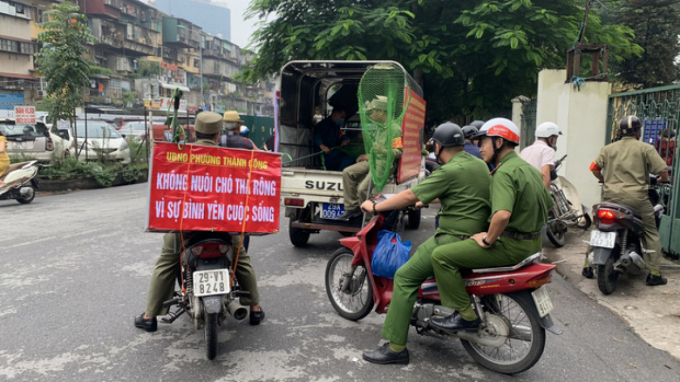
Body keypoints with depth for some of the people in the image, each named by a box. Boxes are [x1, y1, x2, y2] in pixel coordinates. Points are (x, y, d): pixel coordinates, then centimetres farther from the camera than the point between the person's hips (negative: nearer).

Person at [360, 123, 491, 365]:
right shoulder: (478, 164, 11)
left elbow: (411, 195, -17)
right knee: (420, 252, 29)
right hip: (476, 233, 10)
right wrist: (426, 201, 34)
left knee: (405, 277, -7)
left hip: (454, 238, -10)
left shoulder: (451, 171, -17)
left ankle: (396, 347, -7)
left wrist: (375, 207, -7)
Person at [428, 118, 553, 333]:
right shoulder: (529, 169, 13)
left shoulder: (504, 172, -19)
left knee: (441, 256, -13)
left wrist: (487, 240, -20)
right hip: (532, 243, 10)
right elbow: (548, 205, 23)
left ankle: (465, 316, -9)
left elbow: (502, 214, -34)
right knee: (464, 244, 32)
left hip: (510, 245, -10)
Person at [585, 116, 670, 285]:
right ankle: (654, 274, 8)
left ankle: (588, 266, 16)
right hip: (636, 198, -3)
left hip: (610, 196, 3)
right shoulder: (646, 148, 1)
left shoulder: (608, 148, 10)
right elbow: (663, 170, -6)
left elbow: (594, 168, 5)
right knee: (651, 233, 11)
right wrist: (663, 180, 17)